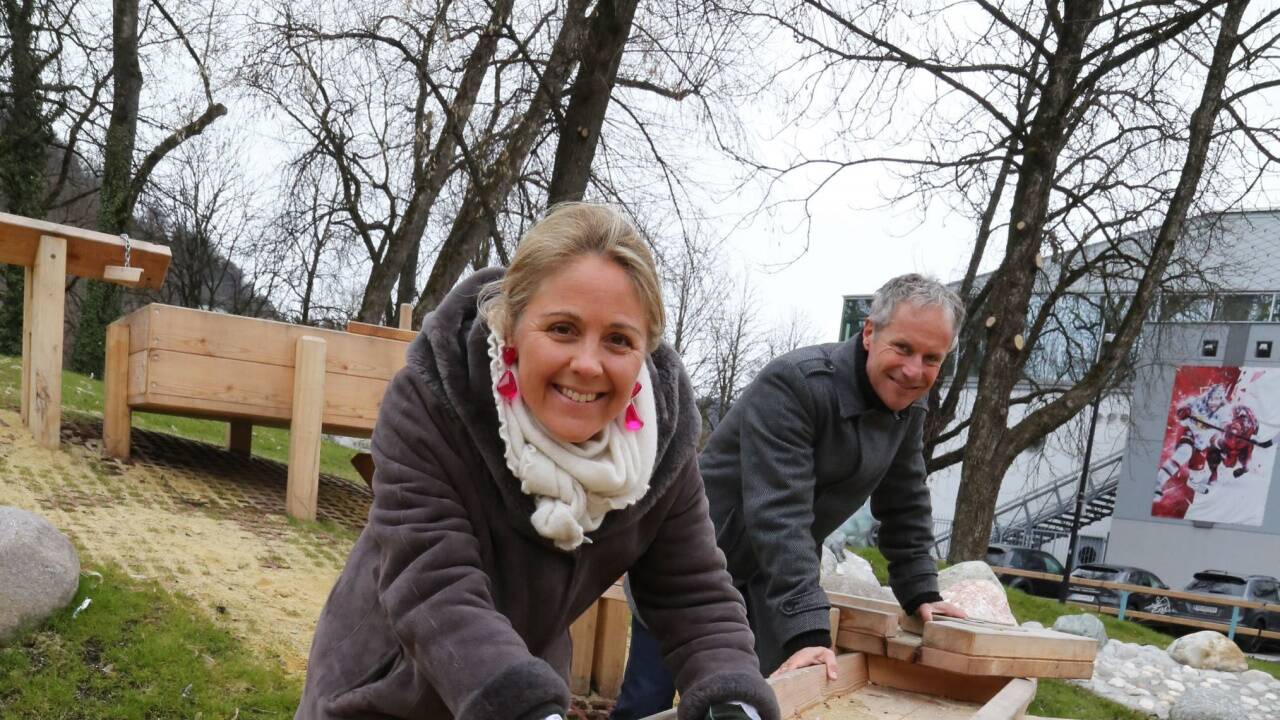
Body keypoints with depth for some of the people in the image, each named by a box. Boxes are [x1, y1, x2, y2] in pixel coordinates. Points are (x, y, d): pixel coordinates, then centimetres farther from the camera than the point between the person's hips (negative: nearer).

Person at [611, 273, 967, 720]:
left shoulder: (909, 408, -1)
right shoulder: (794, 384, -26)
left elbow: (904, 508, 11)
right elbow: (778, 515, -32)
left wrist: (921, 593, 7)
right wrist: (807, 631, -36)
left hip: (772, 578, 7)